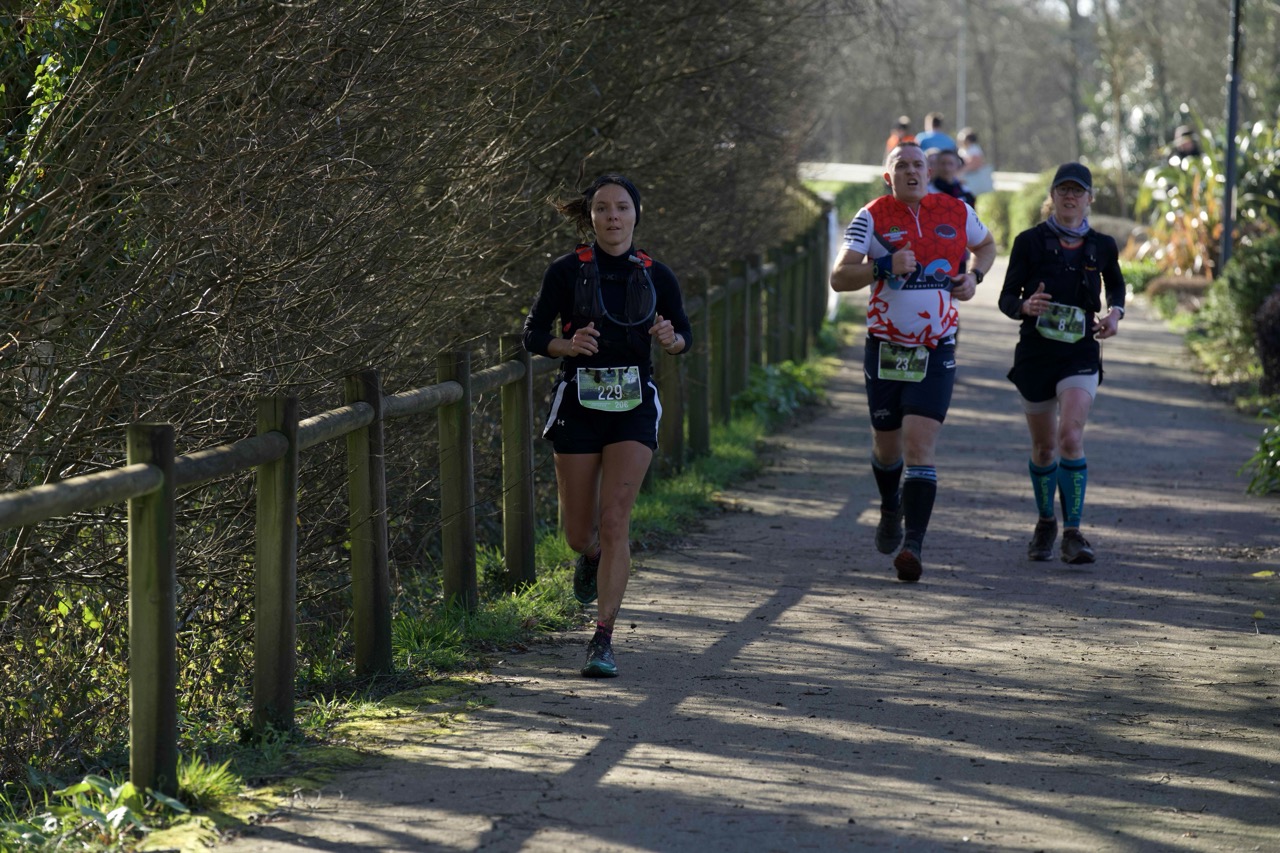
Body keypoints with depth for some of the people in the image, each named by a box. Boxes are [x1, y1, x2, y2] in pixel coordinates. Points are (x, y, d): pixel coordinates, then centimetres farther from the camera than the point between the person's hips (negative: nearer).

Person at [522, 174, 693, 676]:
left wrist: (669, 339, -12)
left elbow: (685, 337, 12)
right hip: (578, 405, 0)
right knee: (578, 533, 8)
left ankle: (603, 639, -11)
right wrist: (570, 345, -21)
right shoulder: (567, 271, -3)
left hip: (633, 408, 0)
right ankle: (592, 557, 46)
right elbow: (534, 335, 0)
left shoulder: (655, 275, 2)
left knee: (614, 522, -13)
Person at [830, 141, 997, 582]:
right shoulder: (872, 217, -5)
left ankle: (912, 545, -18)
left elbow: (987, 245, 25)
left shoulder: (956, 212, 3)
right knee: (886, 447, 13)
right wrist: (884, 267, -30)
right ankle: (891, 509, 45)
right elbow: (839, 278, -14)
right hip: (885, 348, 1)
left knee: (919, 447, -14)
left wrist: (974, 276, 5)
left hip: (936, 352, 0)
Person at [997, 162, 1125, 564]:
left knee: (1071, 438, -18)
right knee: (1044, 447, 10)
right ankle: (1046, 522, 33)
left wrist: (1115, 313, 0)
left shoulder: (1101, 246, 3)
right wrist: (1025, 306, -25)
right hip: (1035, 352, 0)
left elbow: (1116, 286, 22)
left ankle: (1072, 533, -16)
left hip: (1081, 354, 0)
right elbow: (1006, 298, -2)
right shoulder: (1030, 242, -2)